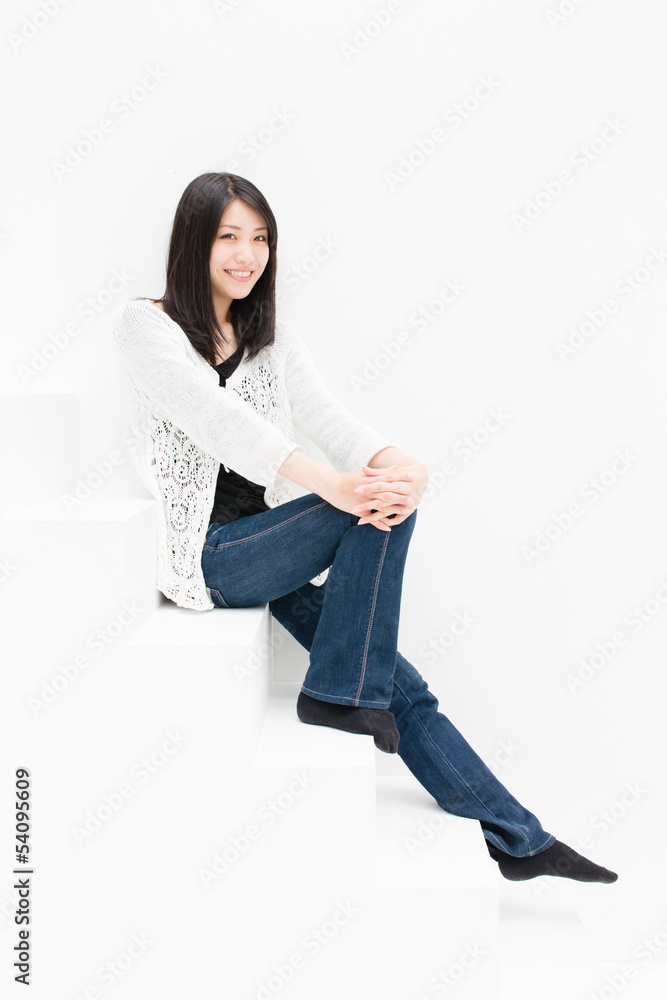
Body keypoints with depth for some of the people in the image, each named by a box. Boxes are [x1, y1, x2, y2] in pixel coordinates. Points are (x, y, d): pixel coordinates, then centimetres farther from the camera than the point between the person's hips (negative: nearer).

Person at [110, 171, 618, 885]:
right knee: (383, 513, -25)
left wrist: (397, 463, -28)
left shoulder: (272, 338, 13)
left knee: (395, 685, -6)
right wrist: (333, 485, -36)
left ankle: (518, 840, 3)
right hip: (203, 555, -5)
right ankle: (339, 694, -11)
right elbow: (217, 419, -22)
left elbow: (327, 416, -4)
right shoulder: (143, 325, -5)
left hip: (265, 544, 5)